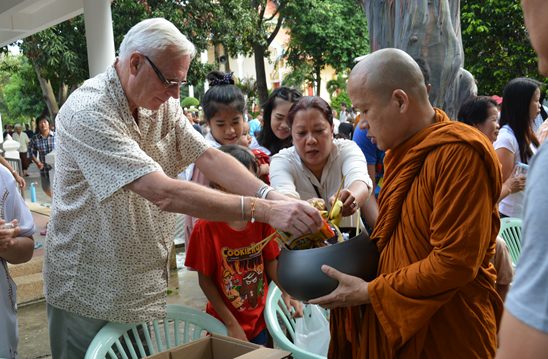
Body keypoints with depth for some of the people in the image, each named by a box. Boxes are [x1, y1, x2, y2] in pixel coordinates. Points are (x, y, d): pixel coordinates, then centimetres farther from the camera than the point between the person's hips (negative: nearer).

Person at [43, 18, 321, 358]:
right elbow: (164, 193, -35)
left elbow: (209, 157, -10)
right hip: (88, 292, -6)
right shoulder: (88, 112, -26)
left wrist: (273, 195, -26)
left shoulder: (163, 104, 0)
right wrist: (263, 210, -37)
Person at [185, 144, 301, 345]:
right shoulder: (206, 227, -18)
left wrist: (286, 290, -14)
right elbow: (205, 280, -13)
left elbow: (270, 261, 2)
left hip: (261, 320, 4)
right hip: (225, 324, -3)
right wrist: (231, 324, -13)